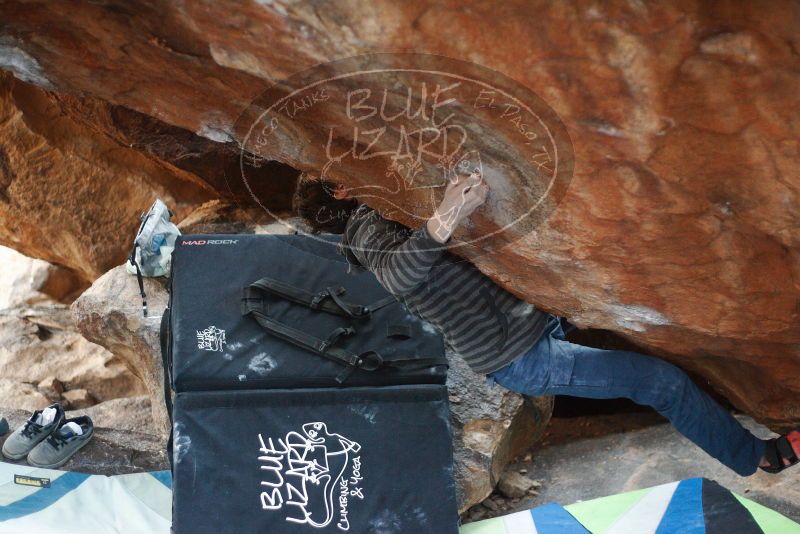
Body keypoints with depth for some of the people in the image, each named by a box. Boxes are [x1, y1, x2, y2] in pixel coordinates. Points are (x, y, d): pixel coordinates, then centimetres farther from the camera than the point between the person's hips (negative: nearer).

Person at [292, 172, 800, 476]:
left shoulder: (387, 214, 14)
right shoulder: (369, 225, -16)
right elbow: (399, 276, -39)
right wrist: (443, 221, -57)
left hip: (536, 319, 10)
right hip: (523, 357, -10)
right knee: (664, 380, -5)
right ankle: (758, 455, 16)